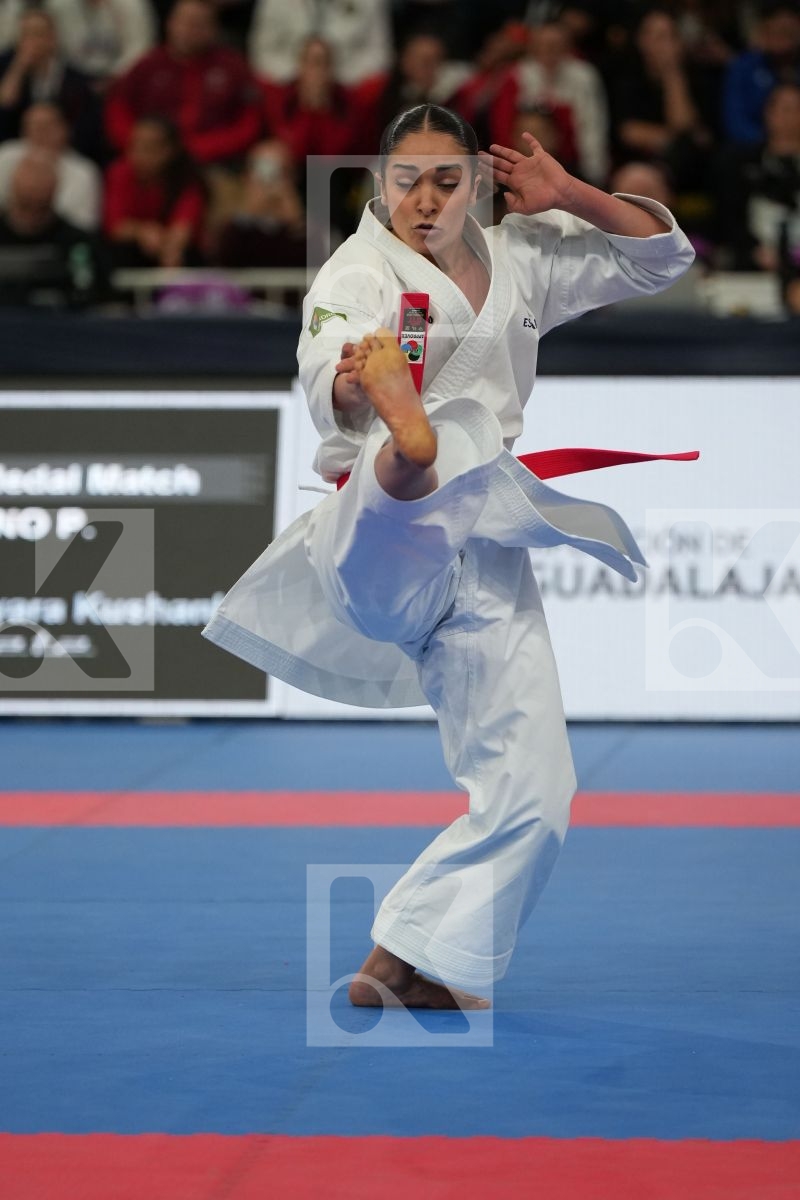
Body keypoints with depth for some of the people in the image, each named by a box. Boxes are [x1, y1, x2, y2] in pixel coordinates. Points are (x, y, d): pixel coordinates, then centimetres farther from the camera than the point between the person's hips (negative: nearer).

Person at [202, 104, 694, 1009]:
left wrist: (568, 195, 8)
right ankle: (406, 464, -81)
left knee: (530, 795, 1)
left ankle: (402, 965, 11)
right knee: (457, 435, -44)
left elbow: (660, 255, 23)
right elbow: (331, 395, -23)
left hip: (485, 556, 6)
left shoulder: (516, 259, 16)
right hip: (383, 539, -6)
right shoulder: (358, 274, -2)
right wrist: (354, 383, -47)